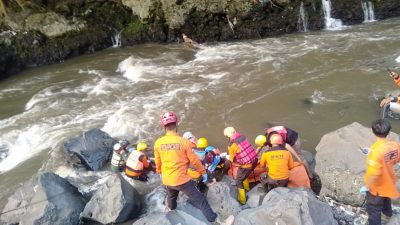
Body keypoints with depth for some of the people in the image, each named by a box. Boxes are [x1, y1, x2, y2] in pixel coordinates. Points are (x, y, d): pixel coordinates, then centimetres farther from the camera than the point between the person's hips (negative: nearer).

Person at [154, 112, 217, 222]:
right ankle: (212, 218, 14)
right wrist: (203, 172, 5)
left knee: (171, 196, 34)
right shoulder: (184, 141, -19)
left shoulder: (158, 143, -9)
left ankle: (171, 209, 60)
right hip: (182, 179, -5)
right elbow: (194, 160, -11)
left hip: (167, 180, 5)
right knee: (199, 199, 8)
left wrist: (160, 172, 26)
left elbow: (157, 161, 5)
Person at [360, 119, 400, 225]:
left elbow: (374, 174, -34)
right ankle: (387, 212, 66)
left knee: (374, 209, 15)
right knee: (386, 198, 38)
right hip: (389, 182, 8)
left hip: (377, 187, -8)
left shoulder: (376, 151, -38)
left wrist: (366, 187, -19)